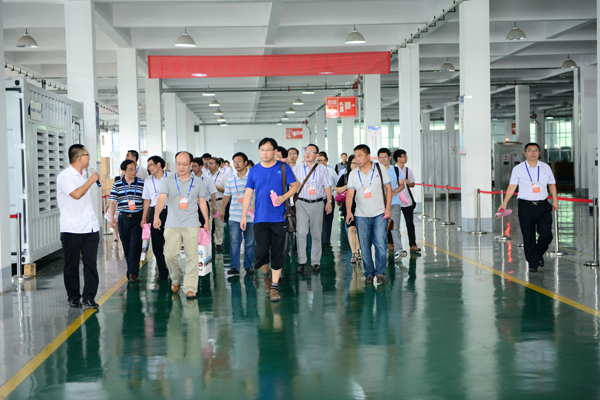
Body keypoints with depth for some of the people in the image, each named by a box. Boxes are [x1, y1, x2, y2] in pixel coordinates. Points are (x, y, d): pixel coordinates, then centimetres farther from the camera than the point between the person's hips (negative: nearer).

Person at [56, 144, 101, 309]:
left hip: (90, 228, 6)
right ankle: (73, 298, 16)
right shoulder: (64, 176, -8)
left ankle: (89, 298, 4)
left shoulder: (84, 175, 16)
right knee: (72, 266, 4)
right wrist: (91, 180, -10)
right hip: (71, 229, -6)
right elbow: (76, 194, -21)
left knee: (91, 264, 0)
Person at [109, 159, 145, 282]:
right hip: (123, 218, 2)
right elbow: (113, 203, 5)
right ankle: (132, 270, 19)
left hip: (137, 218, -2)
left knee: (135, 245, -8)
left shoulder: (141, 184, 3)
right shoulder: (117, 185, 5)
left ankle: (133, 272, -6)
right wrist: (112, 218, -5)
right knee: (126, 246, 7)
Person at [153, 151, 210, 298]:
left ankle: (190, 288, -2)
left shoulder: (197, 182, 10)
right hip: (172, 224, 0)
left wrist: (207, 221, 13)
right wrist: (156, 216, -21)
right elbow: (161, 199, -6)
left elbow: (202, 202, 16)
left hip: (191, 224, 0)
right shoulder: (168, 181, 6)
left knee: (191, 256, -5)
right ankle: (176, 279, 23)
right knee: (170, 254, -4)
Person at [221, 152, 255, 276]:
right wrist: (222, 209, 23)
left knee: (249, 242, 6)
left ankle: (248, 266, 17)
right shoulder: (230, 178, 10)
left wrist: (254, 205, -12)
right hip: (234, 216, 2)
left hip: (250, 216, -2)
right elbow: (226, 195, 19)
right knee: (234, 241, -5)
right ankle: (234, 267, -1)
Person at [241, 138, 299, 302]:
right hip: (260, 218, 1)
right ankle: (267, 274, 27)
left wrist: (284, 196, -13)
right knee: (262, 251, -3)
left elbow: (295, 185, 6)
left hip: (279, 217, -1)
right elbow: (248, 193, 8)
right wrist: (244, 215, 3)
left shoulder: (283, 168, 4)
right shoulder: (254, 171, 7)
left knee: (277, 253, -1)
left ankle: (274, 286, 7)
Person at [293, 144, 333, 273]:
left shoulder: (322, 169, 8)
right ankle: (301, 261, -4)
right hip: (301, 203, -1)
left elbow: (327, 186, 8)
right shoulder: (297, 168, 8)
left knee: (316, 234, 5)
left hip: (317, 204, 1)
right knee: (301, 232, -11)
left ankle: (316, 262, 14)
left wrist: (329, 202, 2)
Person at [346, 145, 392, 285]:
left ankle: (380, 272, 2)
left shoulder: (380, 169, 2)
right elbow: (349, 194, 0)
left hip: (380, 214, -2)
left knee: (380, 244, -8)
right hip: (361, 216, 2)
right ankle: (369, 273, 14)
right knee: (364, 246, 3)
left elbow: (388, 189, 4)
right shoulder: (353, 174, 5)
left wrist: (388, 208, -5)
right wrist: (348, 211, -14)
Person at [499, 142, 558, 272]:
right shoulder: (518, 169, 3)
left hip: (543, 205, 2)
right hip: (526, 206, -2)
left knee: (546, 234, -4)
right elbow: (512, 186, 2)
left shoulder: (546, 167, 10)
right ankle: (533, 263, 11)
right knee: (529, 237, 1)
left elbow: (552, 184, 17)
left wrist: (555, 200, 9)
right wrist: (504, 203, -4)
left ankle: (539, 254, 25)